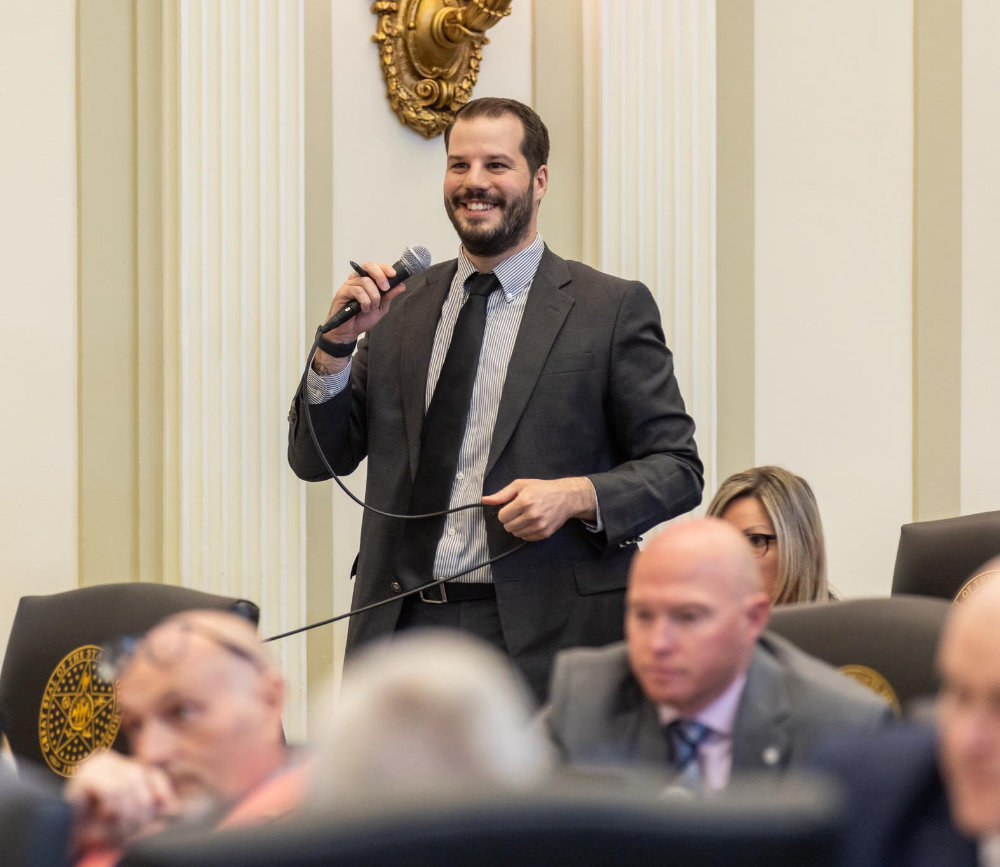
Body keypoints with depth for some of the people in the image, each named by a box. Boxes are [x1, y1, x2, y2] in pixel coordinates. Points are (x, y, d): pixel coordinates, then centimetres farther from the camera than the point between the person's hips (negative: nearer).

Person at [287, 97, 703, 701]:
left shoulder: (613, 308, 2)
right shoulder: (402, 308, 14)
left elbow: (678, 469, 1)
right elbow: (316, 460, 13)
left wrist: (576, 495, -17)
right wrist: (339, 343, -2)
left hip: (544, 640, -3)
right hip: (403, 627, 4)